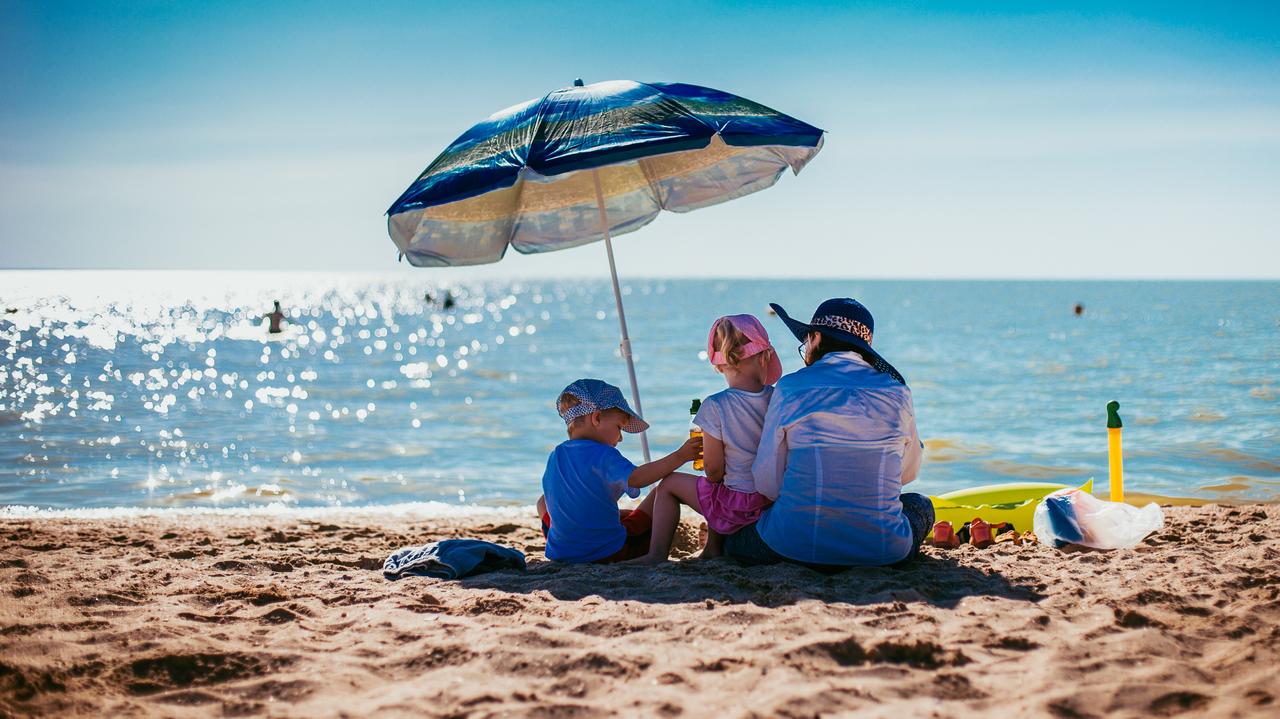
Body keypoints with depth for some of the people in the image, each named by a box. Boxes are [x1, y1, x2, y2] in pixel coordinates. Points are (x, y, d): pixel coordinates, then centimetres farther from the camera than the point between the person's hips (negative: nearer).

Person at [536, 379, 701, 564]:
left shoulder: (555, 456, 5)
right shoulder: (603, 455, -16)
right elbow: (634, 478, -34)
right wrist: (680, 456, -33)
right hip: (610, 553, -5)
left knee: (543, 501, 36)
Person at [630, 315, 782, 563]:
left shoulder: (715, 406, -16)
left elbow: (714, 471, -12)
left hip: (739, 505, -5)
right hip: (777, 500, 5)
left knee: (668, 485, 17)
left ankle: (657, 554, 11)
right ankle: (713, 550, 36)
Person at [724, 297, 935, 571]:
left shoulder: (790, 388, -2)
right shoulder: (897, 392, 3)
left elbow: (766, 484, 0)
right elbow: (908, 472, 18)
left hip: (799, 544, -1)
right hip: (884, 548, 2)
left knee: (734, 541, 28)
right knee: (921, 505, 35)